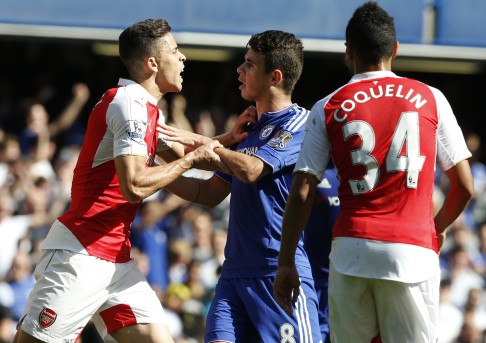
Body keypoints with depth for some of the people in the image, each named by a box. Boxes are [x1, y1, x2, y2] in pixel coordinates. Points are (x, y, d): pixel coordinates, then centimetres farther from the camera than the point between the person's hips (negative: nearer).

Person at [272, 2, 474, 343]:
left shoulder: (328, 109, 6)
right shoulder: (430, 98, 7)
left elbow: (302, 193, 1)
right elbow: (464, 186, 7)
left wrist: (286, 263, 7)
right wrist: (438, 228, 25)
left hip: (350, 250, 1)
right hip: (413, 250, -1)